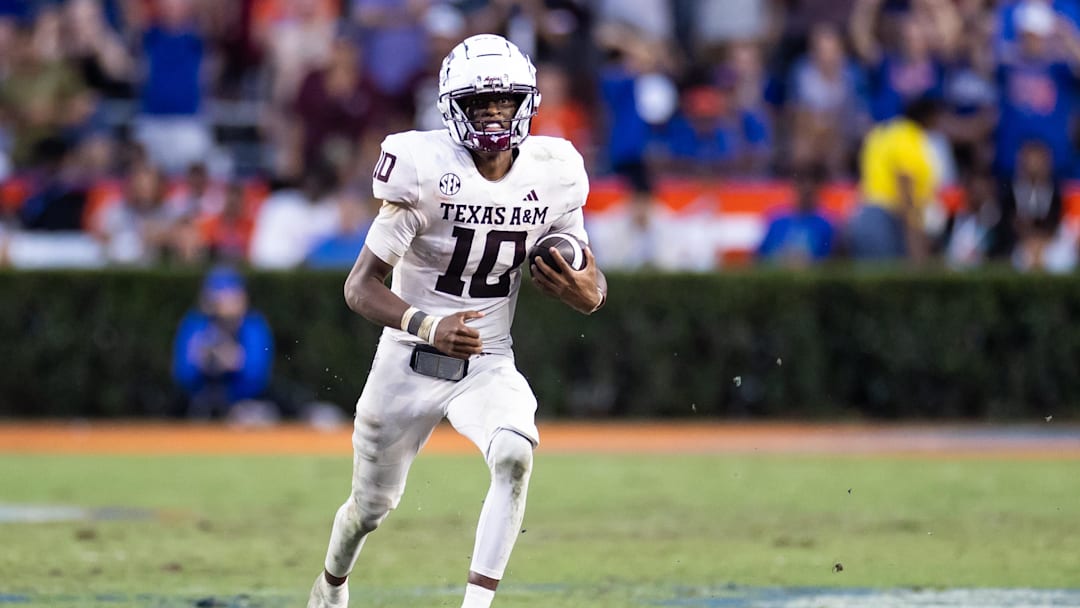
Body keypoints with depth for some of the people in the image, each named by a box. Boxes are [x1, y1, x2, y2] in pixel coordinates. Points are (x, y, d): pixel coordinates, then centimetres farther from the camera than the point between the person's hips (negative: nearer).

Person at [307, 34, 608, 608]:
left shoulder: (552, 175, -8)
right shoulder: (426, 170, -20)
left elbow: (592, 291, 3)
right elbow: (360, 286, -20)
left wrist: (579, 288, -23)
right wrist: (428, 327, -37)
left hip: (488, 364, 2)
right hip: (409, 365, -2)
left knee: (514, 456, -30)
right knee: (373, 504, 15)